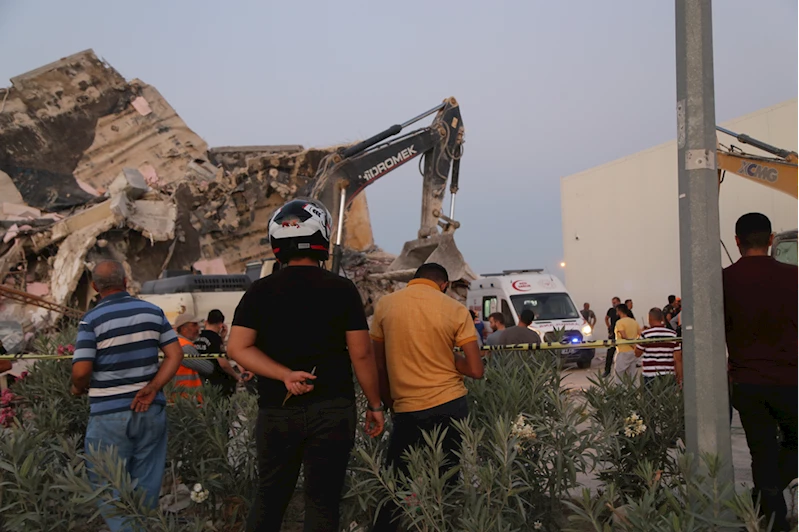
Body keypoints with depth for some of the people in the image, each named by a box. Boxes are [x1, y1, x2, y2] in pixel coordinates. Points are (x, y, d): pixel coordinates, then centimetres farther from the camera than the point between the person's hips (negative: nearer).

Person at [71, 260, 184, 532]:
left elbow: (81, 371, -15)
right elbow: (176, 354, -1)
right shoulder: (153, 312, 3)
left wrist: (79, 389, 5)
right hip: (150, 410, 4)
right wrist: (152, 389, -5)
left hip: (110, 414, -4)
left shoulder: (92, 319, -9)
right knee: (146, 486, 14)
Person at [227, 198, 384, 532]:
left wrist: (285, 375, -10)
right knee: (322, 499, 5)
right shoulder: (342, 290, -5)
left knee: (269, 496, 16)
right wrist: (374, 405, 4)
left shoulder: (260, 291, 2)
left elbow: (238, 348, -5)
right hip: (332, 409, -2)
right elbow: (361, 354, -6)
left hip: (277, 409, 2)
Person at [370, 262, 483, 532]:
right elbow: (475, 370, -5)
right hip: (452, 405, 1)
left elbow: (379, 364, 5)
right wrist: (445, 358, 11)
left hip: (409, 409, -1)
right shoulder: (456, 310, -1)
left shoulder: (385, 305, 1)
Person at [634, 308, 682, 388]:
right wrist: (680, 378, 9)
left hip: (650, 376, -3)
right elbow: (678, 359, 2)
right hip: (669, 376, 3)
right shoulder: (673, 334, 3)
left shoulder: (645, 334, -6)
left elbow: (637, 354, 5)